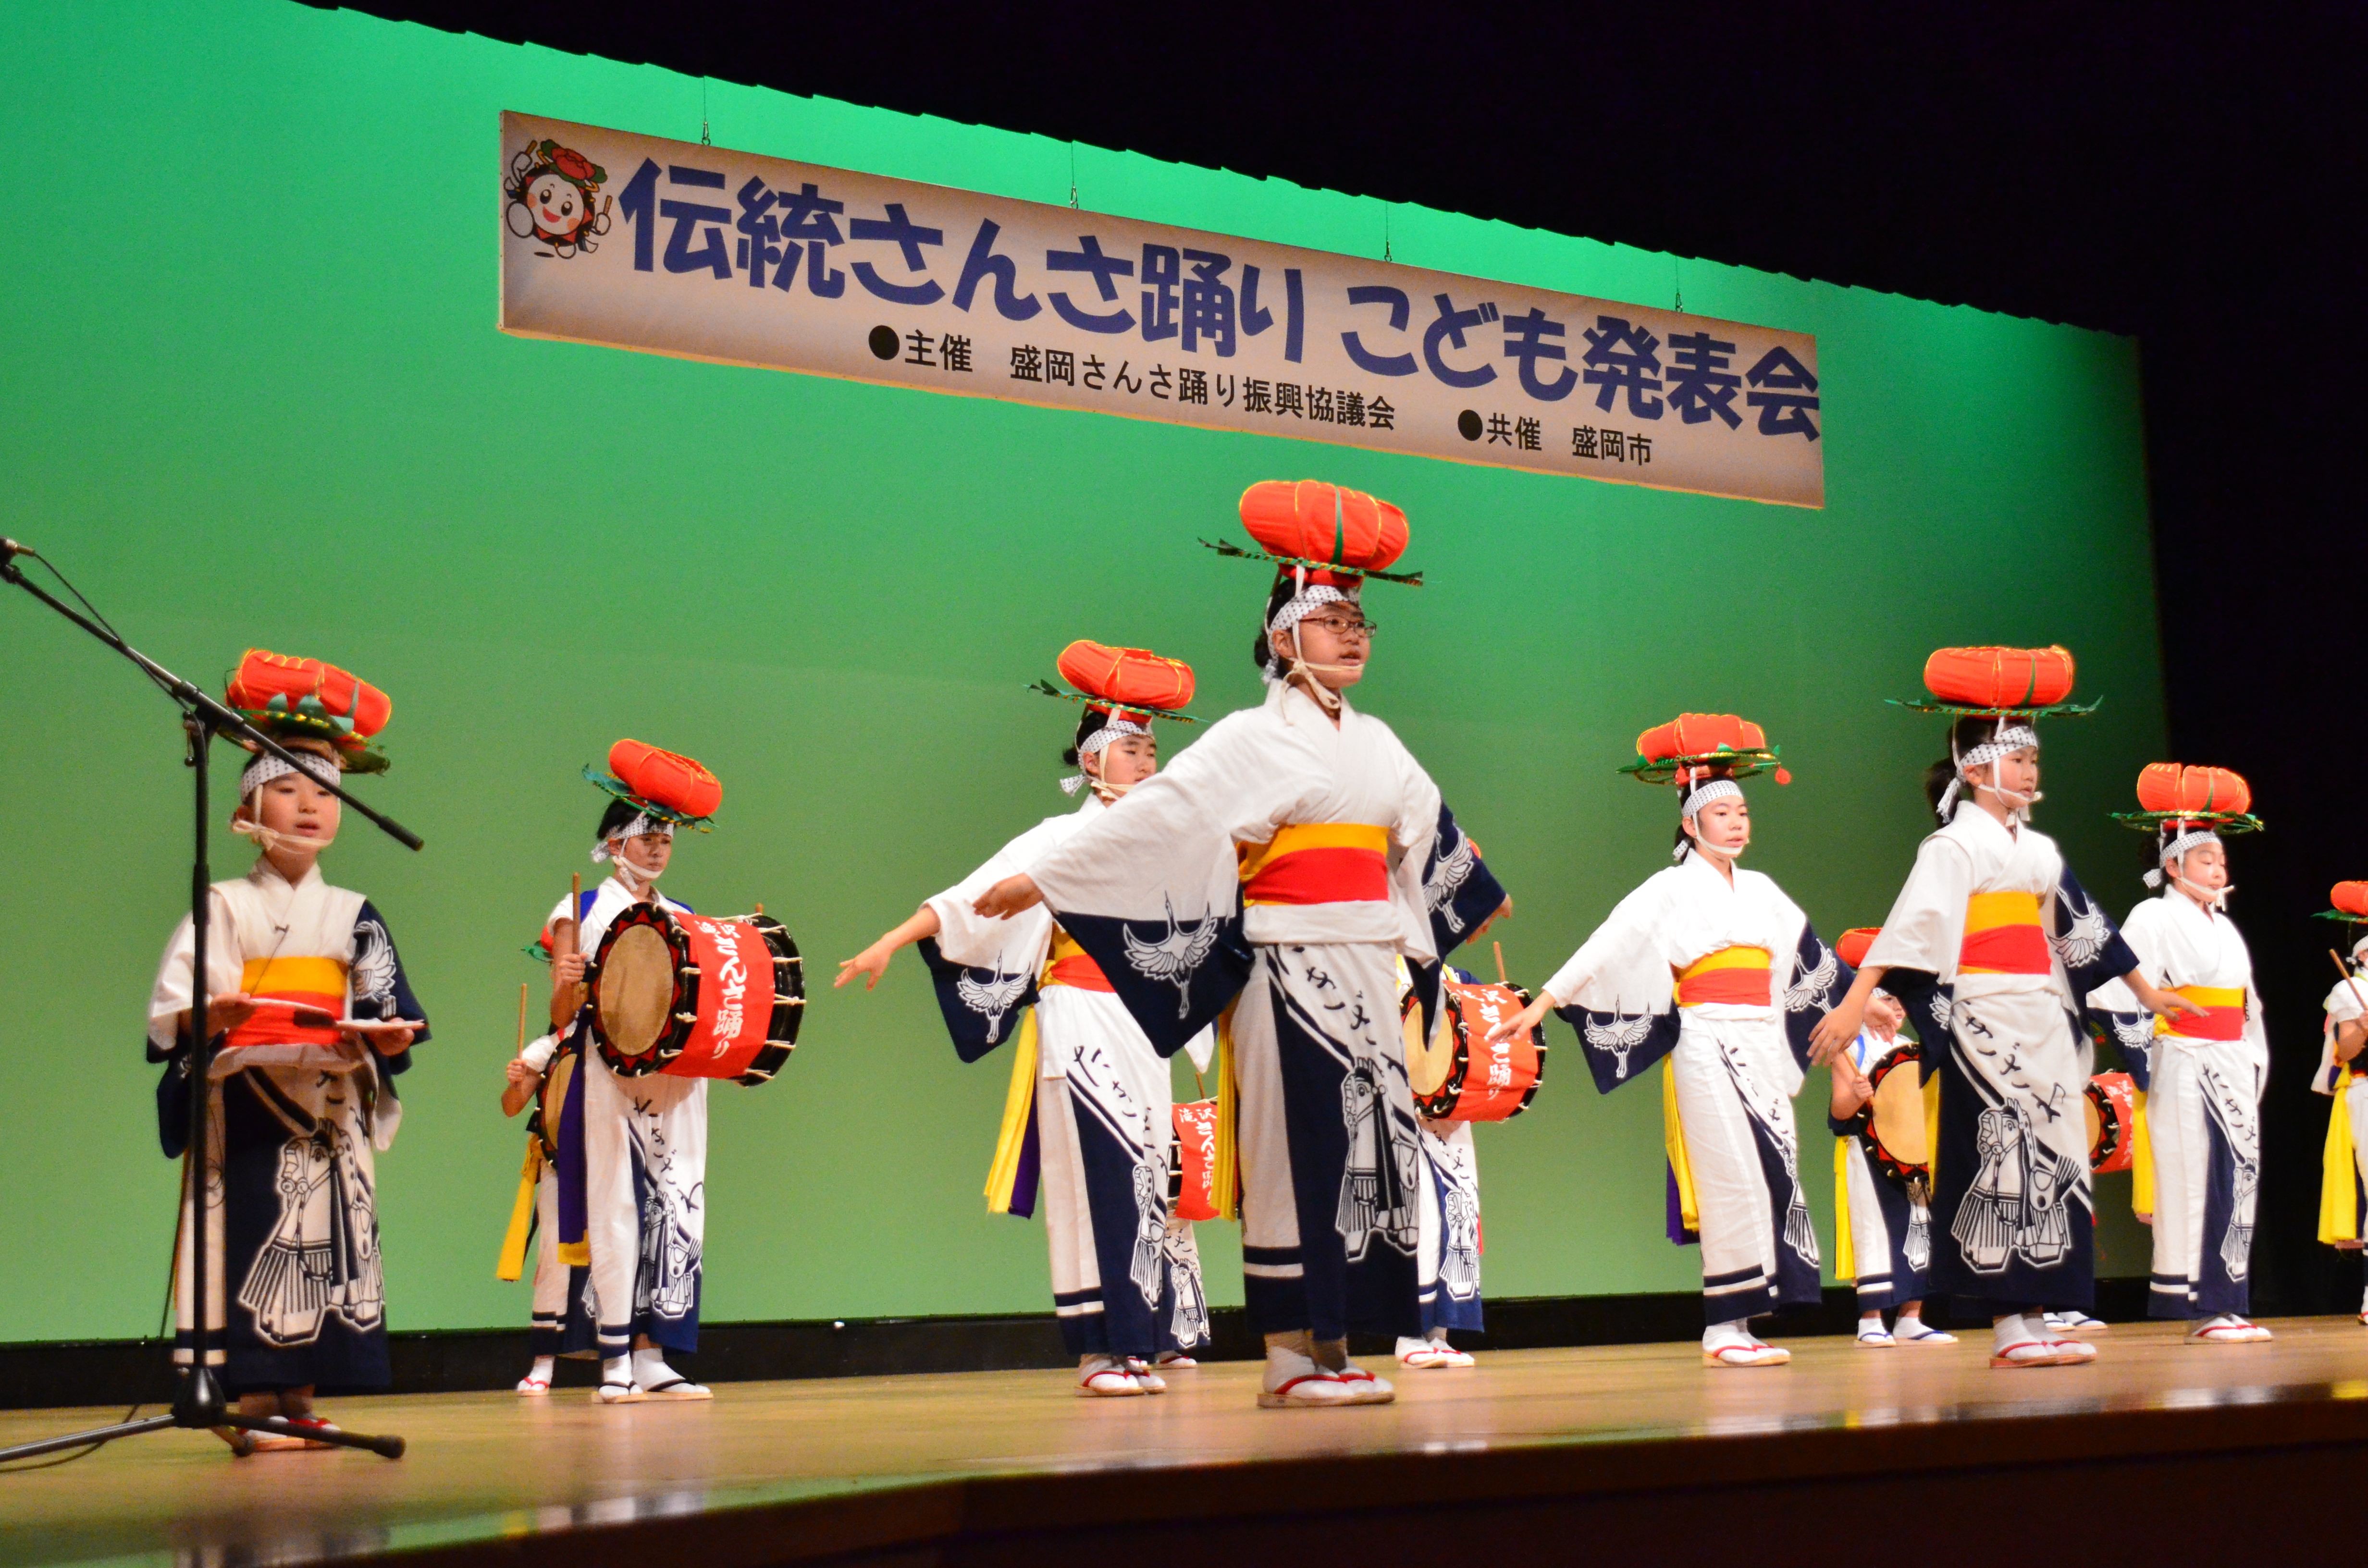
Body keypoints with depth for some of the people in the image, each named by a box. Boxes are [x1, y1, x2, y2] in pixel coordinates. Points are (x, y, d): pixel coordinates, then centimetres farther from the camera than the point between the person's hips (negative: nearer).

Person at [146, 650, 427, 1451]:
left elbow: (387, 1008, 8)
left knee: (324, 1239, 1)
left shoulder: (354, 914, 11)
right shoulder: (226, 906, 2)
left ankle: (299, 1400, 8)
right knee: (254, 1234, -7)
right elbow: (171, 1008, -5)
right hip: (247, 1105, -3)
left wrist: (387, 1037, -13)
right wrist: (211, 1017, -25)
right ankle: (255, 1402, -2)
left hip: (333, 1107, 3)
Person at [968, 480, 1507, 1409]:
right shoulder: (1257, 740, -4)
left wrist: (1472, 897, 51)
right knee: (1299, 1152, -6)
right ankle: (1289, 1359, 0)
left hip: (1366, 974, 7)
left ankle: (1330, 1348, 10)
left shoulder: (1374, 743, 16)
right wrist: (1040, 879, -14)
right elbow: (1153, 818, -9)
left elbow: (1424, 831, 35)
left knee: (1365, 1147, 5)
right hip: (1292, 972, -7)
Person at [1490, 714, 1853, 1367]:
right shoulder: (1671, 889, -1)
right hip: (1707, 1042, -6)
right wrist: (1541, 1005, -14)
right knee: (1733, 1179, -11)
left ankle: (1739, 1321, 4)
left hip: (1763, 1044, 6)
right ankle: (1723, 1327, -7)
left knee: (1773, 1172, 1)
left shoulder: (1761, 891, 17)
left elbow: (1812, 958, 29)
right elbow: (1606, 949, -7)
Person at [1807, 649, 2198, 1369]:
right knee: (2006, 1159, -9)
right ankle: (2011, 1330, -6)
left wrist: (2144, 991, 32)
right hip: (1988, 1021, -8)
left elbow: (2084, 926, 26)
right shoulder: (1956, 845, -6)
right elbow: (1911, 925, -16)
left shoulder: (2039, 850, 17)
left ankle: (2030, 1322, 10)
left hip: (2045, 1020, 8)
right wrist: (1855, 1002, -26)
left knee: (2051, 1163, 6)